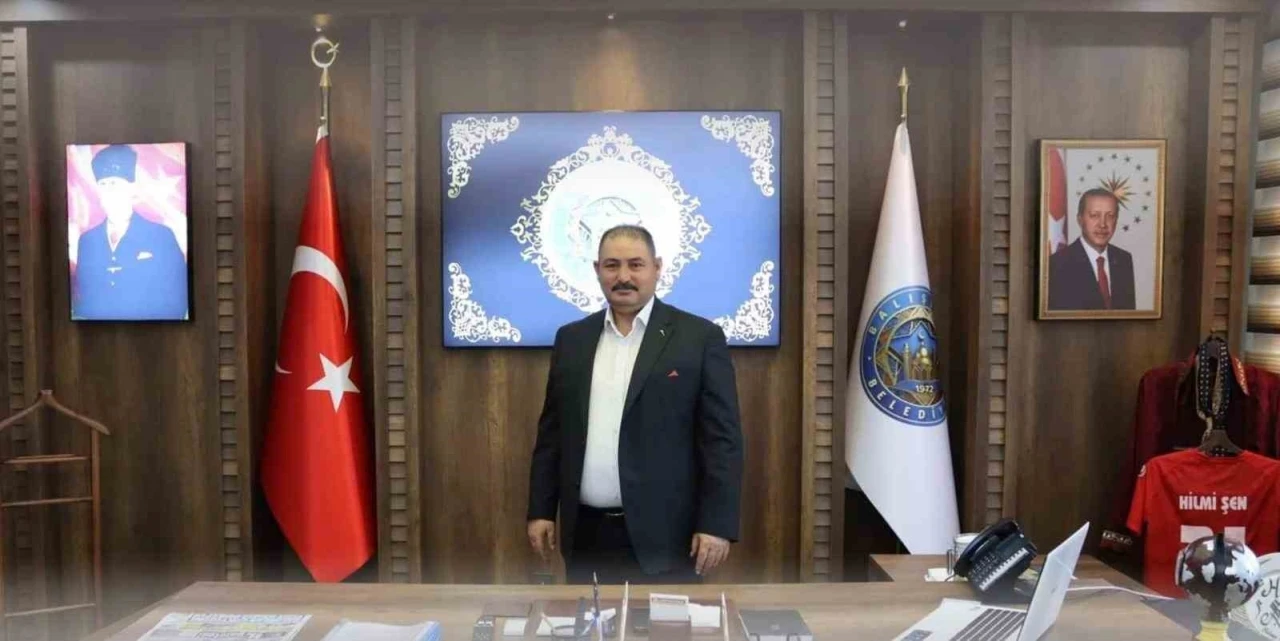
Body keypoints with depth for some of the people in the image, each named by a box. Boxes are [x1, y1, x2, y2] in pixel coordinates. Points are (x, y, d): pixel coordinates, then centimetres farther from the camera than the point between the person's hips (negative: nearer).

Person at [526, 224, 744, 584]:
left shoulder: (699, 337, -4)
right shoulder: (572, 339, 8)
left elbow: (722, 438, -7)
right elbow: (552, 431, 11)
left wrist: (717, 524, -11)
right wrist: (540, 510, 7)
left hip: (661, 534, -3)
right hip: (585, 532, 4)